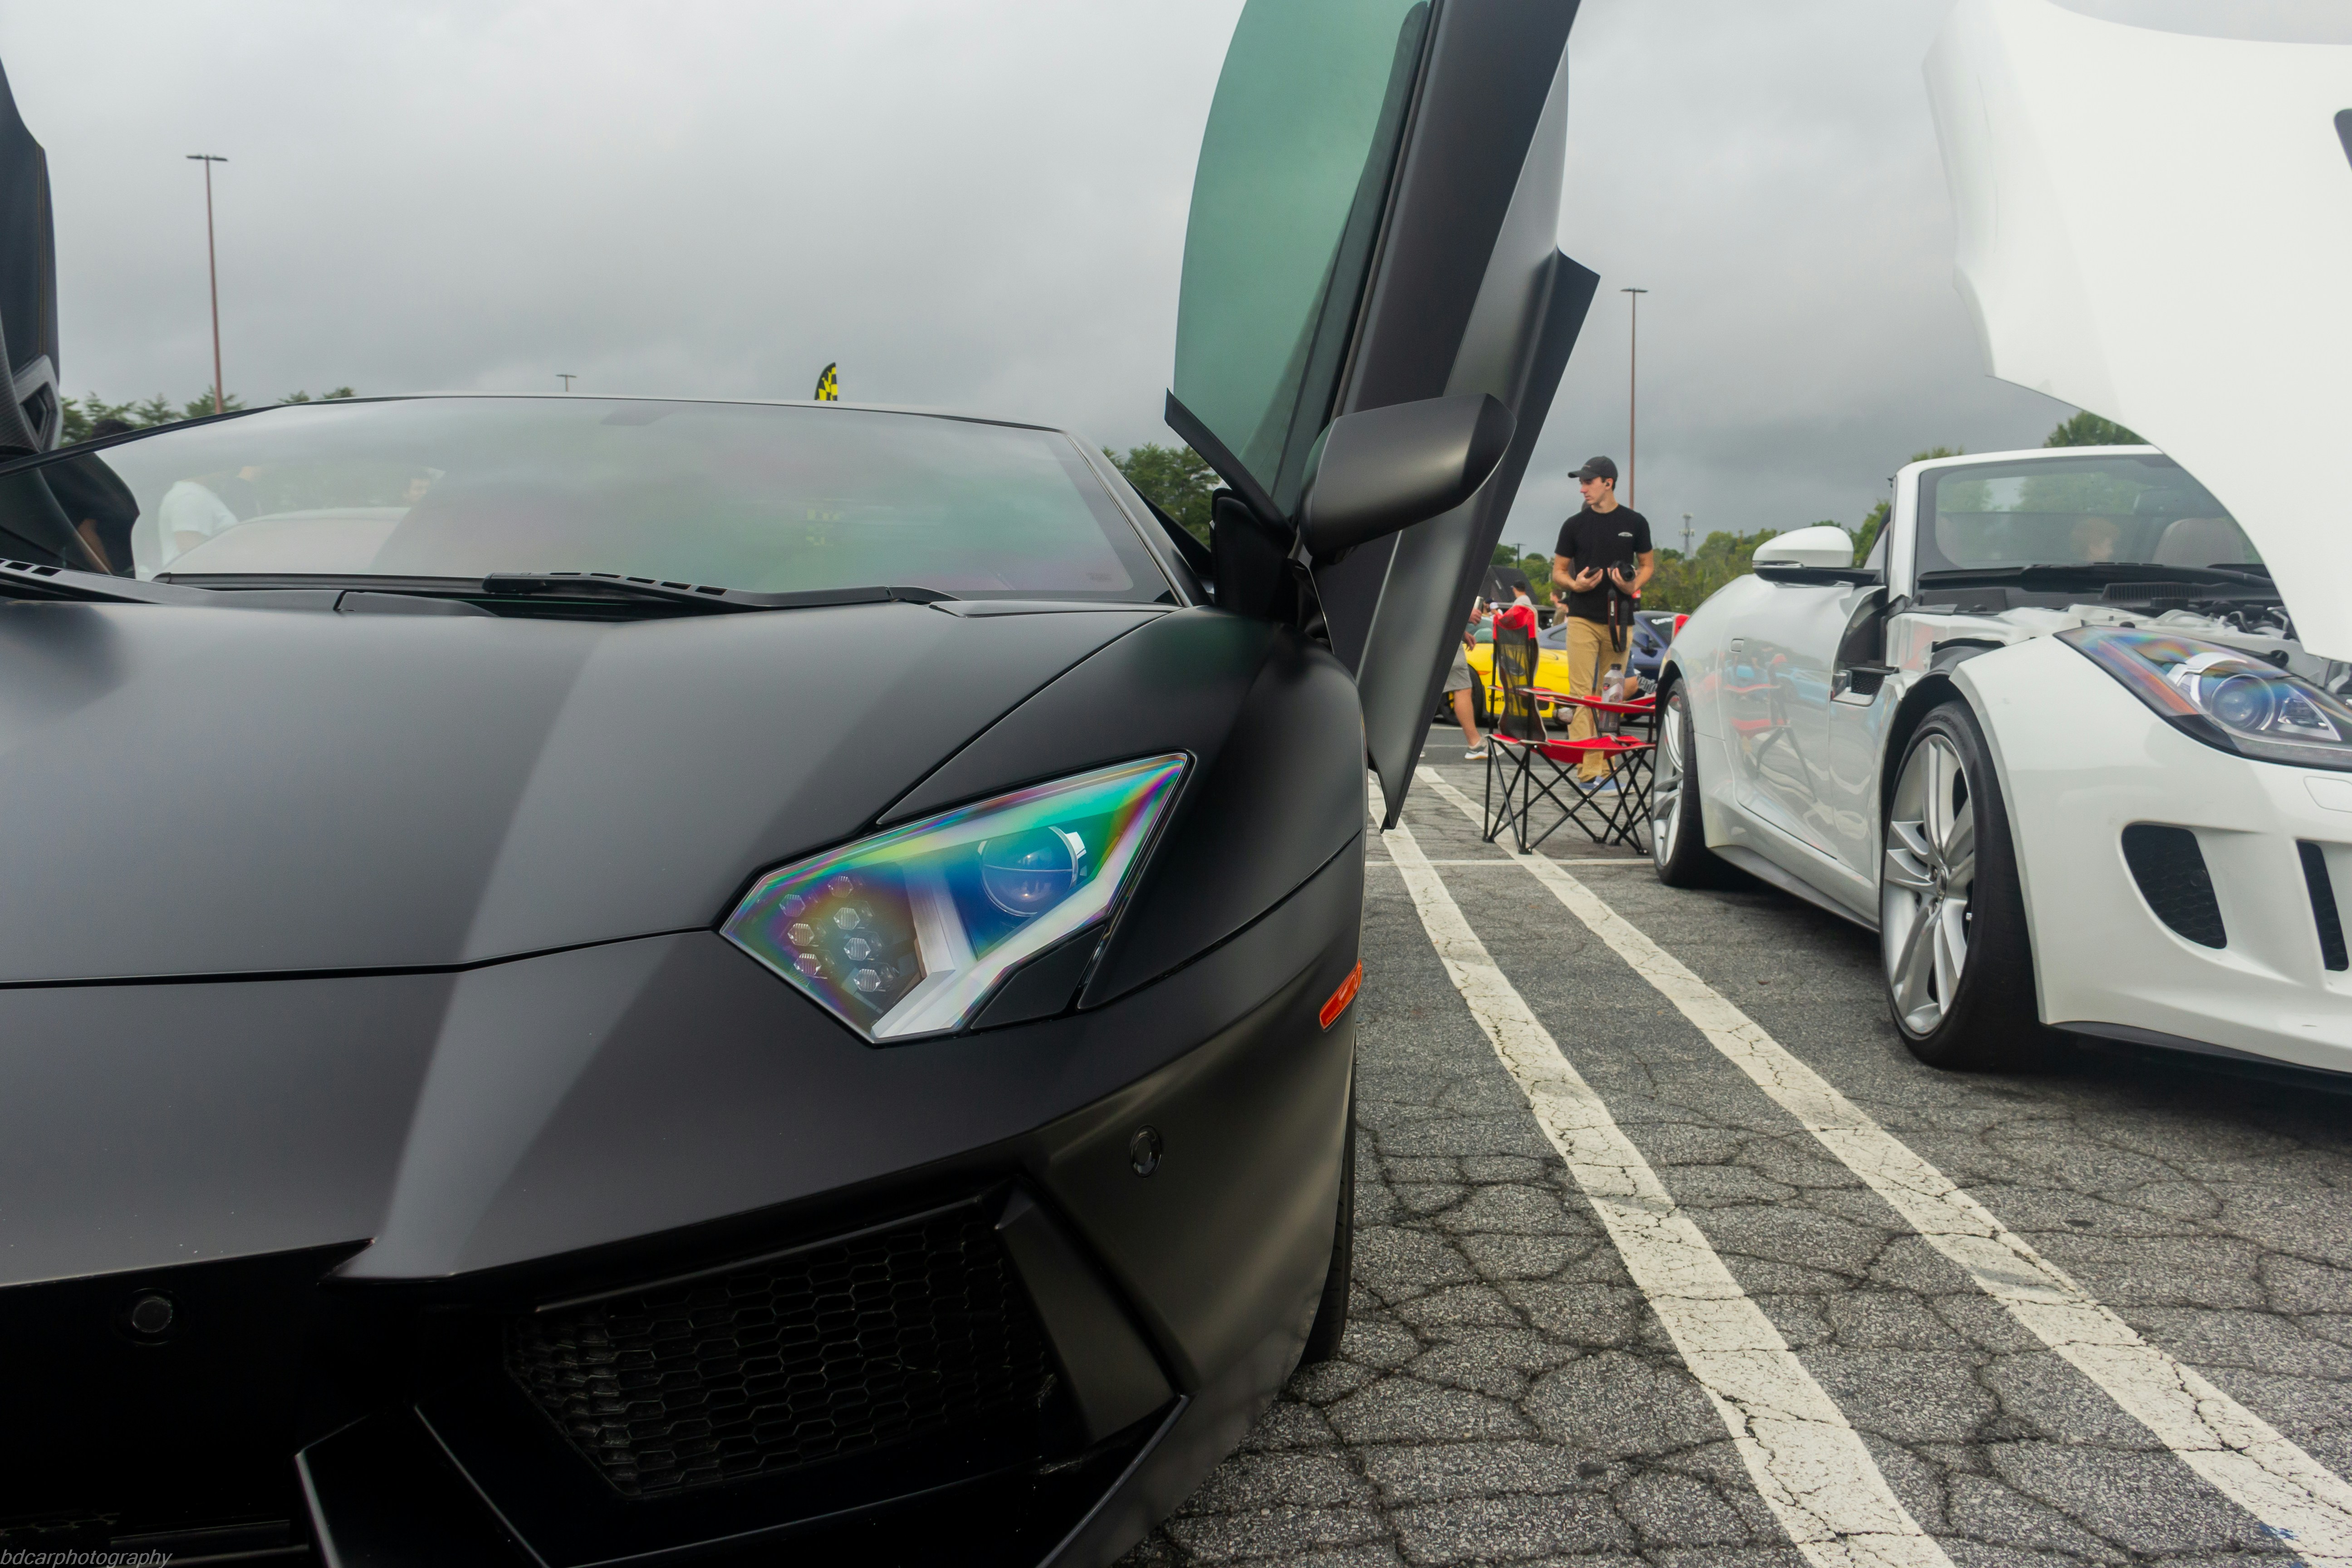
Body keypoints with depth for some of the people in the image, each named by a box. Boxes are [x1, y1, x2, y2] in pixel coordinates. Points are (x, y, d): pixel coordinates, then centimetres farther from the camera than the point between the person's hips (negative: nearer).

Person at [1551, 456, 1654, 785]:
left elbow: (1648, 564, 15)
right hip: (1583, 619, -1)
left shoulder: (1635, 523, 7)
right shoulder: (1575, 525, 7)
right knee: (1581, 693, -10)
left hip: (1619, 620, 1)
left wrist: (1634, 585, -7)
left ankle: (1604, 767, 13)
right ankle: (1588, 769, -12)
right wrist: (1574, 584, -11)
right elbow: (1558, 571, 11)